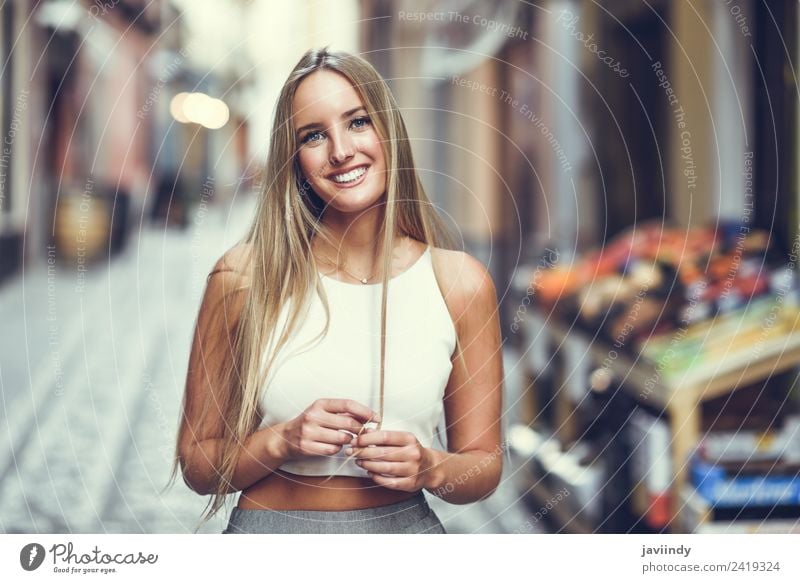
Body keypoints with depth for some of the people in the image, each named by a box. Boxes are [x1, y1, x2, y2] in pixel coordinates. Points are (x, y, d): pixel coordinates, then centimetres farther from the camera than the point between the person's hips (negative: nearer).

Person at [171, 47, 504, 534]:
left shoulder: (460, 283, -6)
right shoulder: (245, 275, -8)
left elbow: (484, 465, 2)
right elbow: (197, 465, -3)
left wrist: (431, 469, -16)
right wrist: (282, 441, -19)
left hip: (404, 525, 1)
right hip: (270, 526, 0)